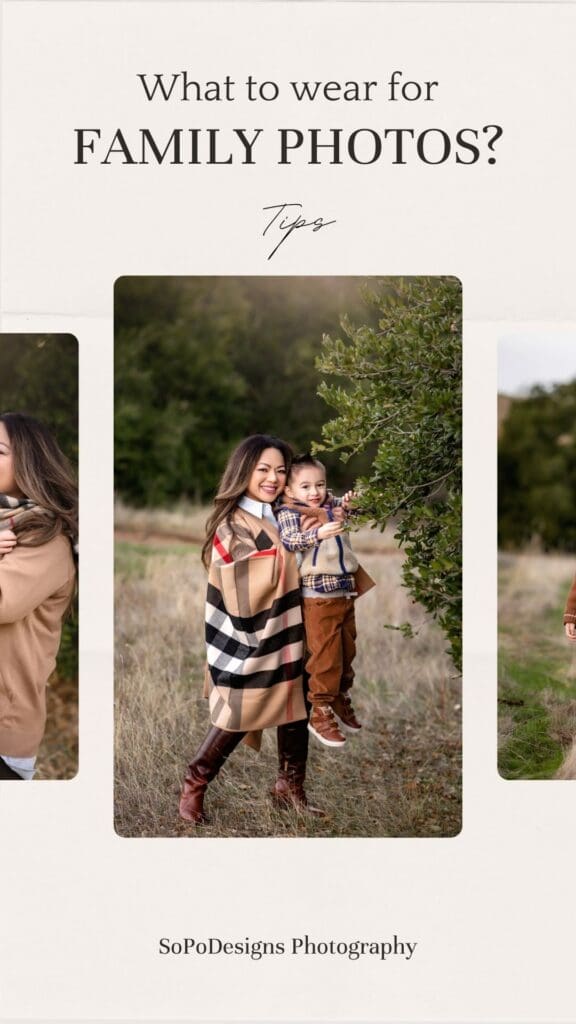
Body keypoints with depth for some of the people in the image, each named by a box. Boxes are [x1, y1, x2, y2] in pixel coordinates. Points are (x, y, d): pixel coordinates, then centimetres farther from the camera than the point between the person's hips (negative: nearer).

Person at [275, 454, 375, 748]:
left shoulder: (331, 506, 9)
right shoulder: (290, 513, -11)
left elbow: (340, 511, 31)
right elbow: (289, 539, -28)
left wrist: (346, 504, 9)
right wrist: (318, 533, -42)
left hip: (346, 593, 7)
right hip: (318, 597, -7)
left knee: (347, 652, 17)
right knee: (325, 656, -6)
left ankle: (342, 702, 33)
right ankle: (320, 712, 5)